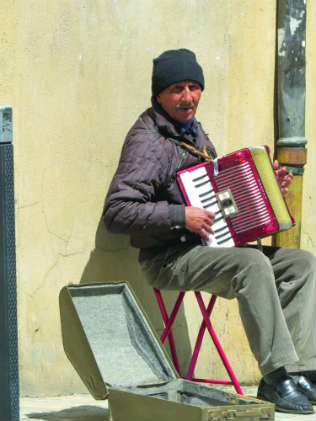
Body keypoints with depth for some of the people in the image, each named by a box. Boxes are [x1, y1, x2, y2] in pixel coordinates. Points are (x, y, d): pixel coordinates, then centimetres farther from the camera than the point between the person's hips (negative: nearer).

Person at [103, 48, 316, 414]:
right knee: (252, 263, -33)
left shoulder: (193, 132, 16)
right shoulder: (147, 141, -12)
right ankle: (278, 377, -30)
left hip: (209, 248, 9)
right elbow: (116, 212, -21)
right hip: (169, 259, -9)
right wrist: (180, 216, -24)